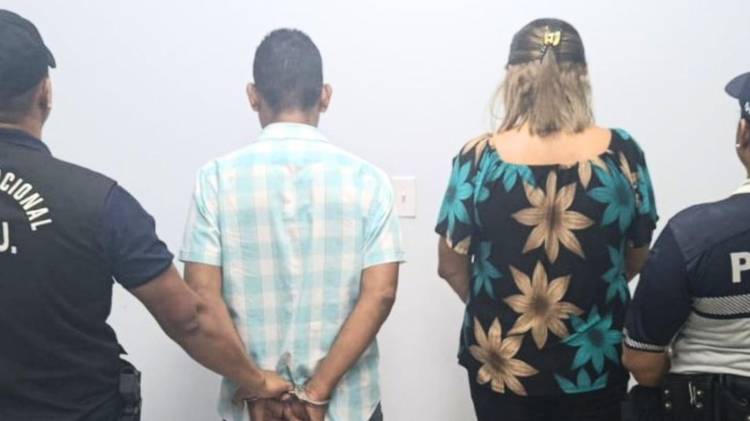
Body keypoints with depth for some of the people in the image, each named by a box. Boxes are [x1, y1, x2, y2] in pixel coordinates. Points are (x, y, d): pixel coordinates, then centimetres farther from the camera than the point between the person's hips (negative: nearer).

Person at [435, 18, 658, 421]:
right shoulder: (622, 152, -10)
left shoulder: (479, 157, -14)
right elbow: (637, 259, 2)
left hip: (501, 361, -1)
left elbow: (451, 266, -6)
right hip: (595, 361, 1)